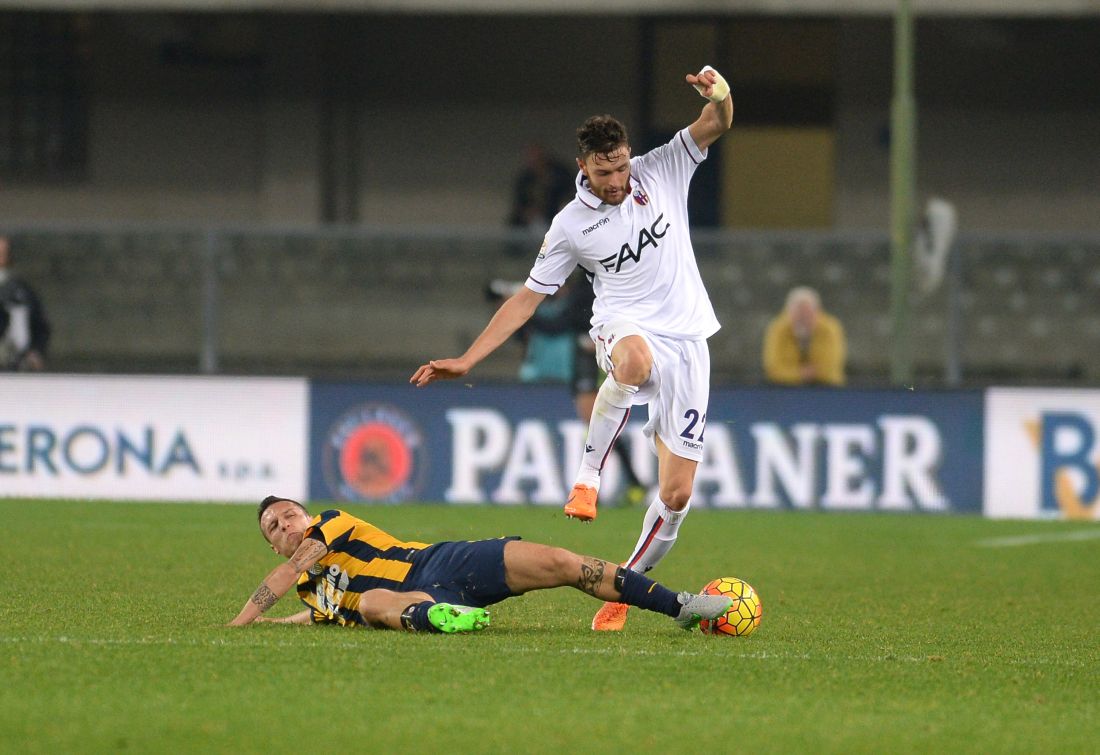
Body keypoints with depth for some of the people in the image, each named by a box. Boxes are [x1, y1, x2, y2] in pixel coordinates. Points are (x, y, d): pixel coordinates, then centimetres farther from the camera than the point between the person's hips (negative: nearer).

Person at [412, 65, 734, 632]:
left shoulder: (660, 172, 5)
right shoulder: (570, 226, 2)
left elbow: (716, 126, -1)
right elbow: (528, 297, 7)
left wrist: (719, 96, -27)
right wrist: (466, 361, 3)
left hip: (686, 340, 2)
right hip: (624, 326, -2)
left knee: (676, 493, -5)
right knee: (635, 360, -45)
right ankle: (588, 475, -31)